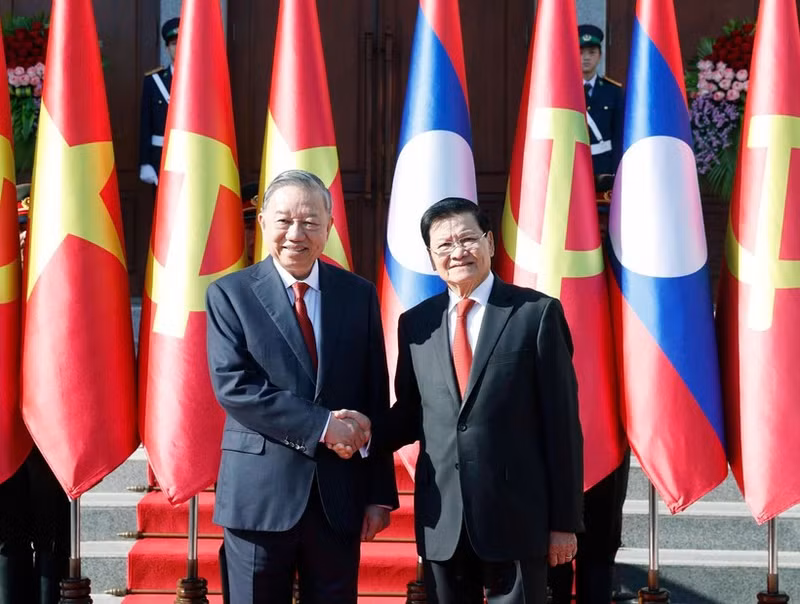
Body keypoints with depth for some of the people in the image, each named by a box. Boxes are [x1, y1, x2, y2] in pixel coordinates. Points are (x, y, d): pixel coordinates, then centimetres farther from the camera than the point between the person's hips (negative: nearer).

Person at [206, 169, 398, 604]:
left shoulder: (359, 295, 7)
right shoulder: (230, 294, -1)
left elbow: (376, 401, 7)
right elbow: (233, 387, -12)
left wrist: (380, 494, 4)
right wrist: (321, 425, -17)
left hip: (338, 499, 2)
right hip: (260, 494, -2)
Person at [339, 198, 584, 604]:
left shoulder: (537, 313, -2)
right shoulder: (415, 323, 9)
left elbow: (562, 423, -3)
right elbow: (410, 415, 15)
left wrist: (565, 521, -5)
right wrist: (367, 432, -8)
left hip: (516, 516, -3)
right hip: (441, 520, 4)